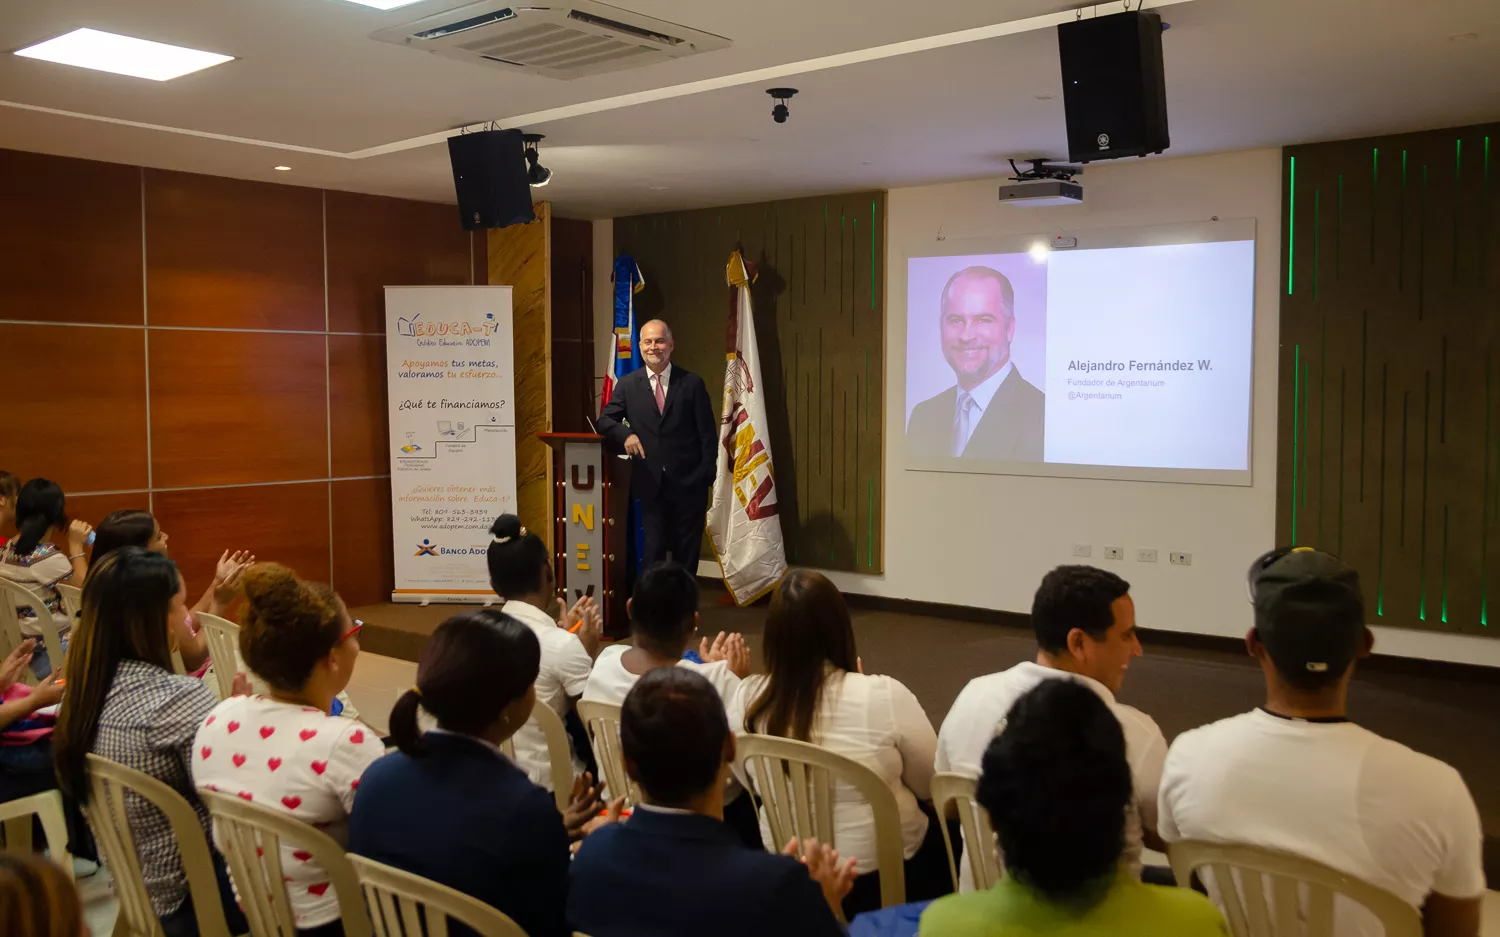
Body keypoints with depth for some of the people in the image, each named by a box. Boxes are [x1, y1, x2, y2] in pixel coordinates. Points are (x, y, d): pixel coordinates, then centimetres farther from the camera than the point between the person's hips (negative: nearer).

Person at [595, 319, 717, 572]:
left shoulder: (692, 383, 1)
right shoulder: (627, 385, 5)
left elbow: (708, 433, 1)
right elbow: (605, 420, 6)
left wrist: (707, 474, -6)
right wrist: (625, 434, -15)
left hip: (688, 483, -1)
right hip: (650, 484, 1)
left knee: (687, 552, 9)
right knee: (652, 551, 3)